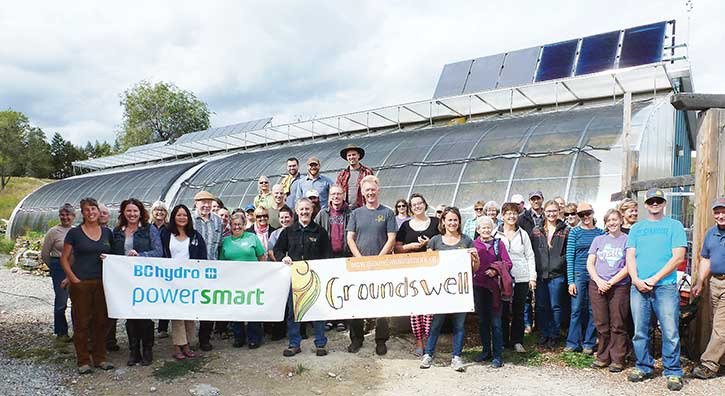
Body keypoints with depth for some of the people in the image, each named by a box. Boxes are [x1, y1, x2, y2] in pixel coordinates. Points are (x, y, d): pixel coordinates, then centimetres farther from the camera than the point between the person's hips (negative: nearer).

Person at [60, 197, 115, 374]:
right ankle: (83, 361, 13)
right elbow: (64, 258, 0)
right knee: (81, 322, 2)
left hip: (102, 283, 3)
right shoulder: (74, 233, -1)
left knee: (101, 320, 8)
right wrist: (73, 278, -9)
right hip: (80, 284, -3)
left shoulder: (107, 232, 8)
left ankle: (100, 358, 20)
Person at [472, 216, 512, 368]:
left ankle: (498, 355, 4)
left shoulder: (498, 244, 4)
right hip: (478, 286, 2)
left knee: (495, 322, -2)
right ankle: (486, 350, 25)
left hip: (494, 286, -2)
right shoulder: (473, 244, 5)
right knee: (482, 320, 12)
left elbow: (508, 263, 1)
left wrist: (496, 271, -13)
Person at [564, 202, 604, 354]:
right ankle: (573, 343, 8)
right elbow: (570, 256, -1)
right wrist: (570, 280, -7)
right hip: (579, 274, -2)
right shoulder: (574, 232, 2)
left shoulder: (601, 232, 7)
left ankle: (589, 343, 16)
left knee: (593, 310, 6)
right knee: (577, 309, 0)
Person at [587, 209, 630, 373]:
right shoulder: (598, 240, 13)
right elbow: (590, 263, 9)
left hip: (619, 286, -3)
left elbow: (629, 266, -3)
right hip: (597, 286, 3)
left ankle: (617, 359, 8)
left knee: (617, 325, -1)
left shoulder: (627, 240, 4)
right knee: (601, 324, 5)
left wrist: (610, 282, -10)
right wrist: (599, 281, -6)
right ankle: (603, 357, 14)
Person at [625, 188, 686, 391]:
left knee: (670, 332, -3)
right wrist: (636, 280, -8)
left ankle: (673, 372, 8)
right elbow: (630, 256, 9)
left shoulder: (674, 225, 6)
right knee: (640, 332, 7)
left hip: (665, 286, -3)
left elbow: (678, 256, -4)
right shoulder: (636, 228, 15)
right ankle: (644, 367, 20)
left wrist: (654, 278, -12)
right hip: (638, 287, 3)